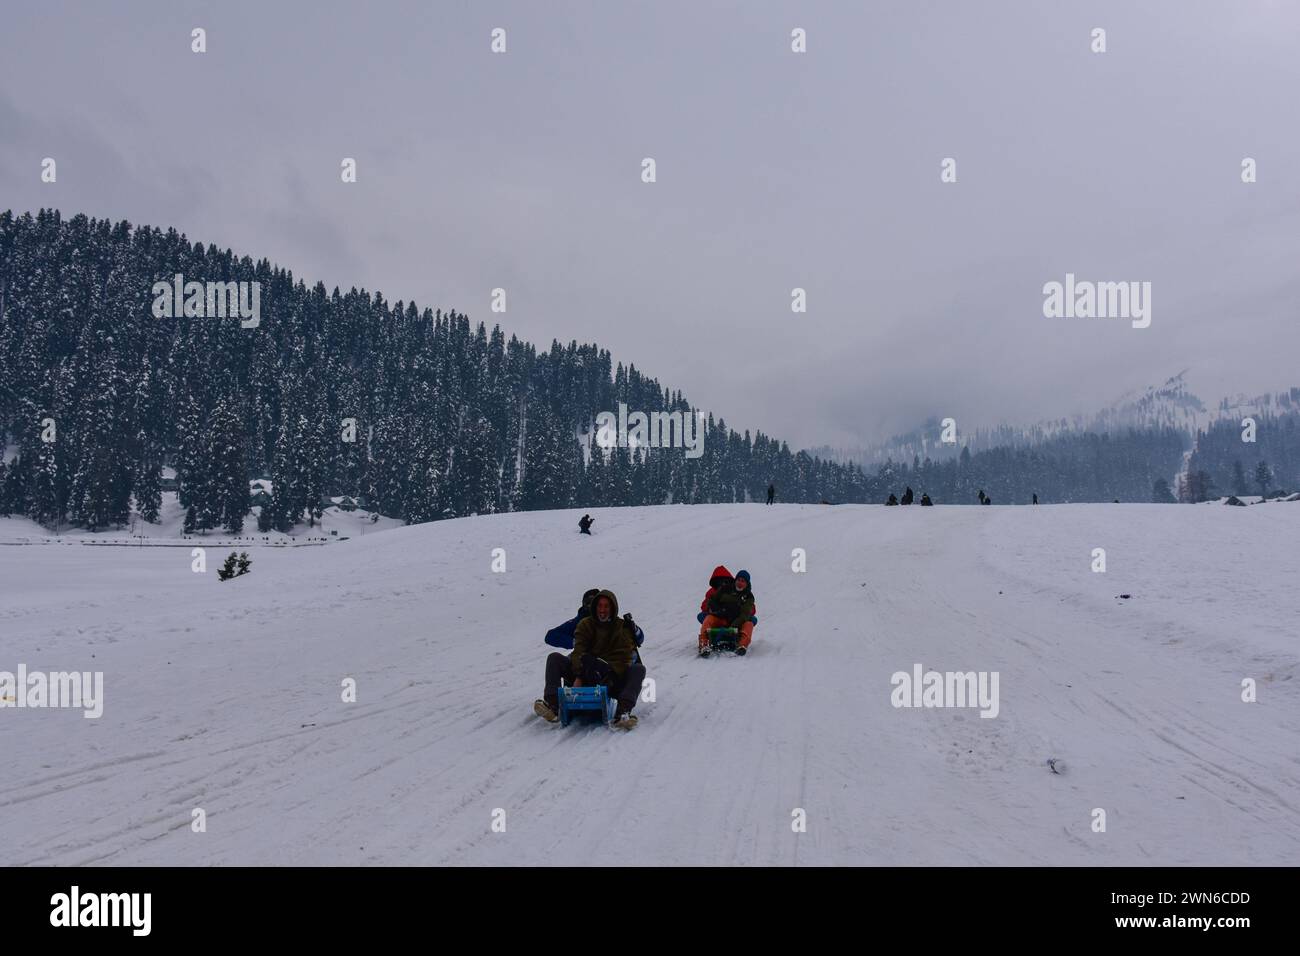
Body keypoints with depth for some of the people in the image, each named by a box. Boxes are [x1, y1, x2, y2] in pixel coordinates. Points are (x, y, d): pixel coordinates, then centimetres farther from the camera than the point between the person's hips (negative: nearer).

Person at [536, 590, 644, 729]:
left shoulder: (622, 627, 3)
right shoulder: (585, 624, 6)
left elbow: (623, 659, -8)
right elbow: (579, 652, -8)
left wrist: (609, 678, -26)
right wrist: (578, 677, -25)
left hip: (612, 678, -1)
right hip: (584, 674, 1)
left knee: (639, 669, -25)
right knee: (554, 658, -15)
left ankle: (623, 712, -45)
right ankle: (552, 705, -31)